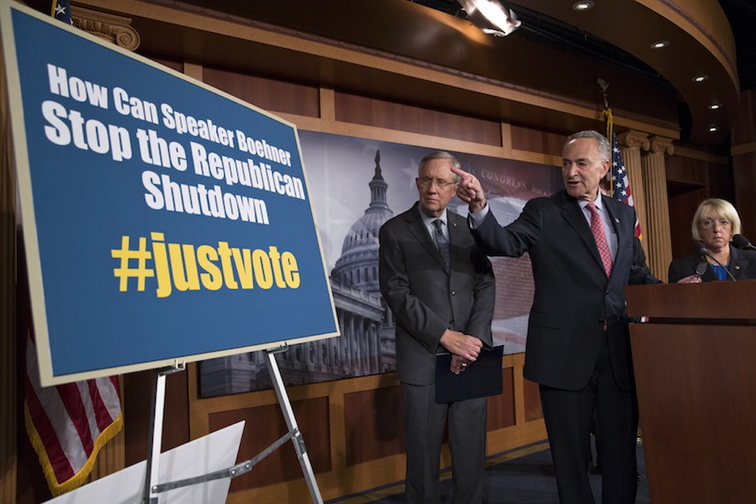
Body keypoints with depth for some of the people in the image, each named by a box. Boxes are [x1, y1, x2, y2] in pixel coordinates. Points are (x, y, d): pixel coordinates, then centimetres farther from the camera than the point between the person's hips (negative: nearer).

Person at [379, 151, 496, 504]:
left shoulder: (469, 229, 12)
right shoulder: (394, 231, 1)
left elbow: (486, 285, 6)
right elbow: (397, 293, -7)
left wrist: (474, 338, -9)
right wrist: (446, 336, -13)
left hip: (470, 356, 3)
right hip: (423, 359, -2)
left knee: (471, 452, 9)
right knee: (423, 454, 7)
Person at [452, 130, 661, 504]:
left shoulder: (623, 214, 11)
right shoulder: (543, 212, -3)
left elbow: (634, 271, 20)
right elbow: (504, 243, -19)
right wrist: (479, 206, -36)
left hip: (617, 351, 4)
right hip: (566, 353, -4)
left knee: (621, 452, 15)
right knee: (571, 456, 10)